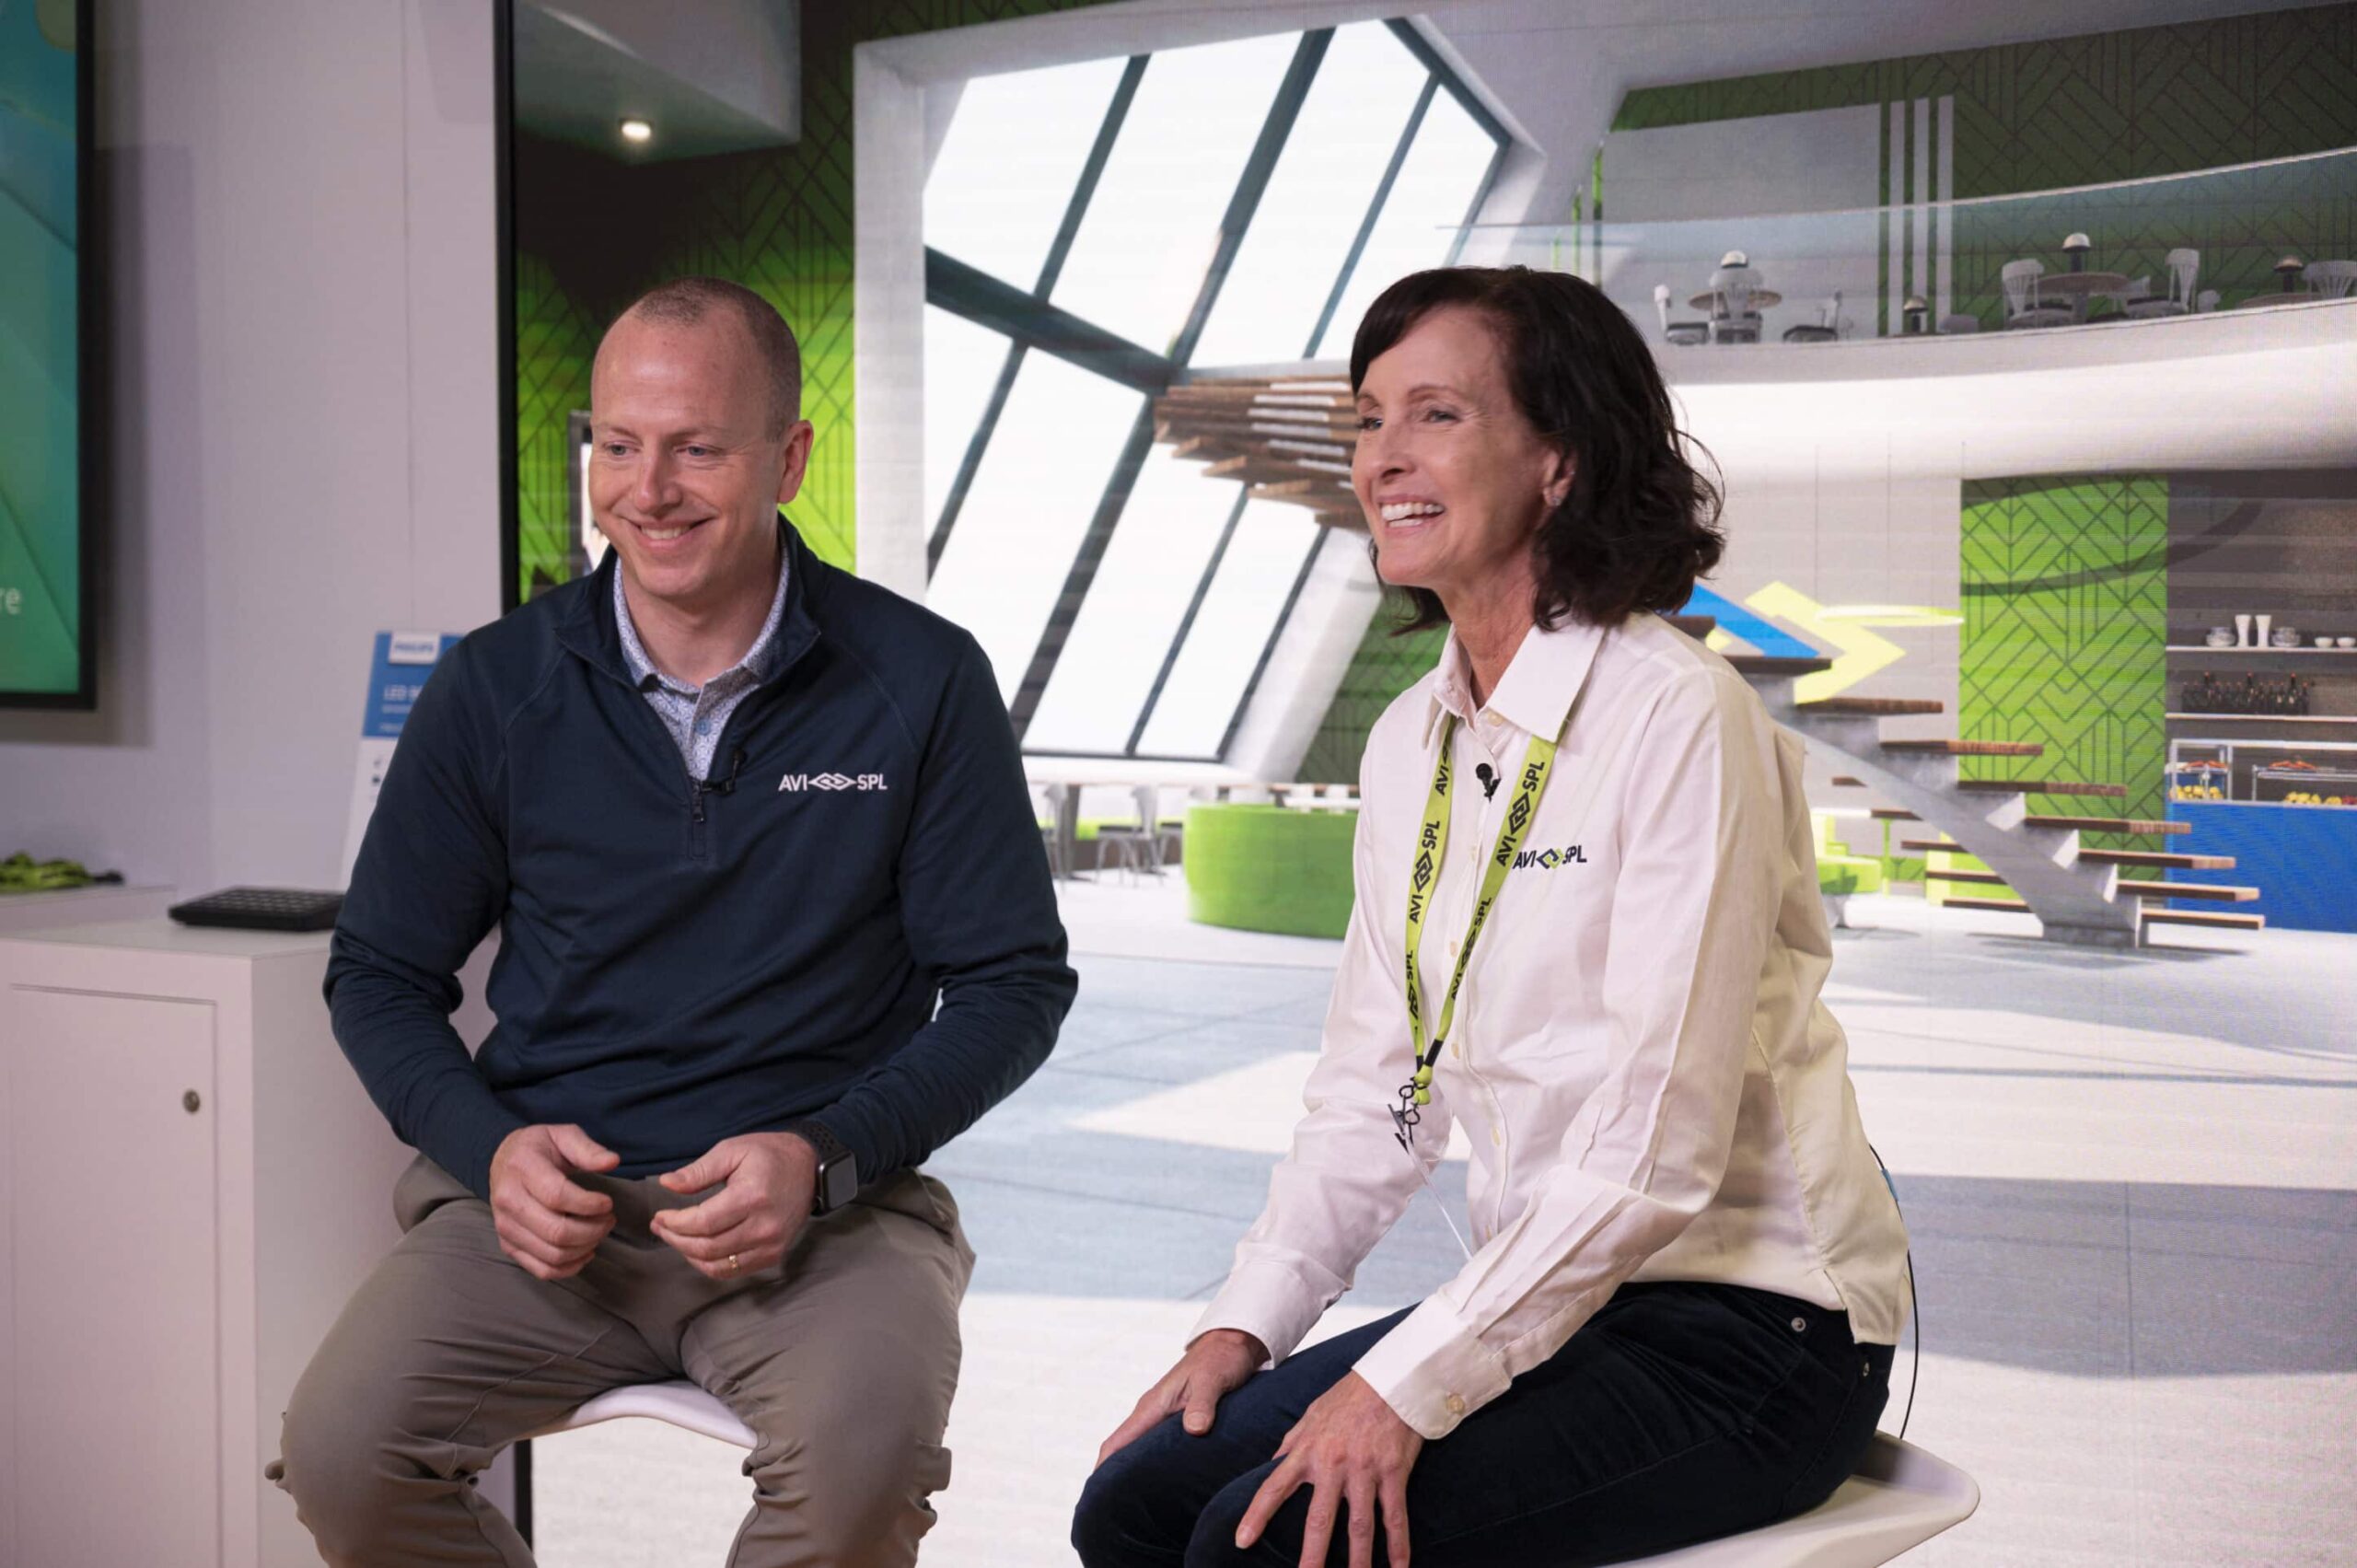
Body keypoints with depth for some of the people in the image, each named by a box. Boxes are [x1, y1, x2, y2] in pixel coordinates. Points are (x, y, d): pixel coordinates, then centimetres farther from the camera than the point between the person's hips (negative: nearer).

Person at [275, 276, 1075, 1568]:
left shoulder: (921, 681, -2)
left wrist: (824, 1156, -13)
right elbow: (379, 974, 13)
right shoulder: (494, 689, 4)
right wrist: (491, 1146, -7)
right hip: (537, 1204, 3)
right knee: (340, 1450, -22)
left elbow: (1015, 981, 1)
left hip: (825, 1211, -2)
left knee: (863, 1459, -31)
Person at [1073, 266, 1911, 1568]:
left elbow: (1656, 1150, -21)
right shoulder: (1409, 744, 7)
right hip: (1542, 1300, 7)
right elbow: (1373, 1090, 10)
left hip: (1742, 1329, -6)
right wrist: (1245, 1322, -1)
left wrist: (1409, 1383, -21)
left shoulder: (1681, 718, -17)